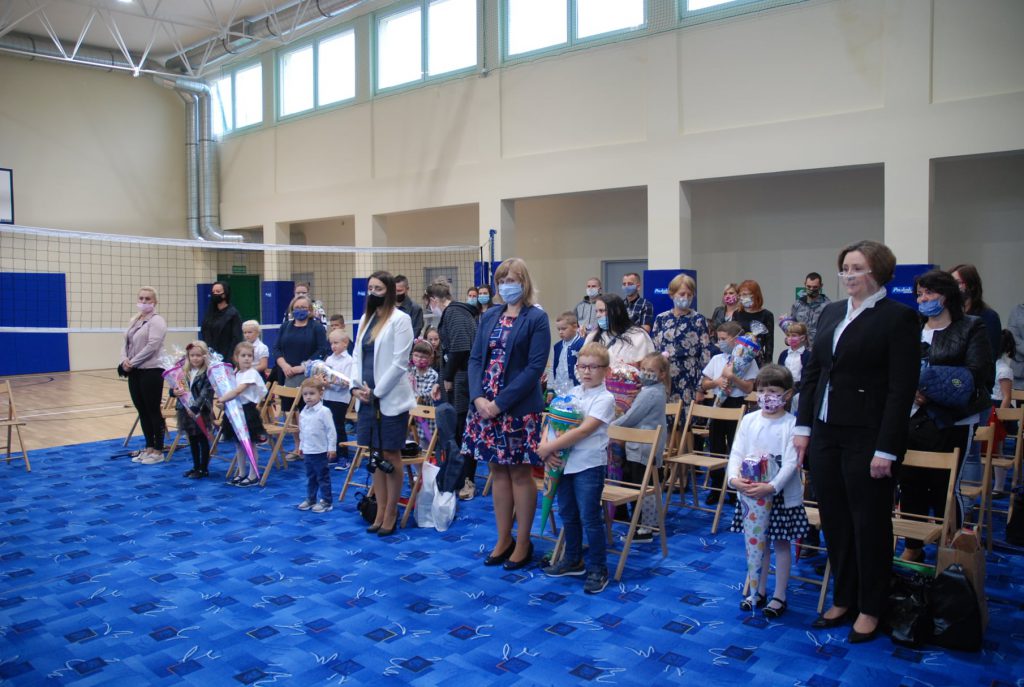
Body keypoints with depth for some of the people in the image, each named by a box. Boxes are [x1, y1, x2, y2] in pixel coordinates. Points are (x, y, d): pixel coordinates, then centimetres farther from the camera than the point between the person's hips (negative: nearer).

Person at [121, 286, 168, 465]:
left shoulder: (157, 321, -9)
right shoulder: (134, 320, 16)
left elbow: (152, 346, -18)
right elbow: (126, 342, 12)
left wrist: (132, 362, -15)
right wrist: (125, 360, -6)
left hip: (151, 372, -8)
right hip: (134, 372, 8)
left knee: (153, 411, -2)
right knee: (142, 411, 13)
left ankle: (158, 451, 6)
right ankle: (149, 448, 23)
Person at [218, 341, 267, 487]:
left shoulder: (252, 373, -14)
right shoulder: (236, 373, 10)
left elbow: (238, 390, -23)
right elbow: (234, 390, 8)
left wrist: (222, 399, -18)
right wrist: (224, 399, -10)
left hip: (248, 410, -7)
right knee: (239, 444, 14)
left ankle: (253, 476, 9)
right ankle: (241, 473, 25)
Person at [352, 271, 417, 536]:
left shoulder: (400, 319, -9)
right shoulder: (365, 319, 12)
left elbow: (399, 363, -14)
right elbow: (358, 356, 15)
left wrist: (377, 392, -13)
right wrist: (356, 386, -1)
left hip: (390, 399, -6)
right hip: (367, 398, 7)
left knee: (390, 456, 2)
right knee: (375, 456, 11)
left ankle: (391, 515, 13)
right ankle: (380, 512, 21)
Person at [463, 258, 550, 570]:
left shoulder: (536, 318, -5)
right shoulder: (489, 316, 11)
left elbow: (535, 367, -13)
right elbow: (475, 358, 8)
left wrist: (500, 402, -17)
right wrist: (478, 397, -8)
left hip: (519, 408, -5)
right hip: (485, 405, 5)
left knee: (520, 473, 3)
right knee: (498, 472, 12)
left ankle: (523, 543, 17)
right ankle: (504, 539, 24)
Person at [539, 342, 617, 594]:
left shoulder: (605, 398, -12)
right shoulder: (571, 394, 9)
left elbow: (583, 430, -21)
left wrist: (550, 447, -21)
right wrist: (546, 447, -13)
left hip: (589, 465, -7)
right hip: (564, 462, 7)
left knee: (589, 518, -1)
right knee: (567, 514, 17)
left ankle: (597, 569, 13)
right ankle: (573, 560, 33)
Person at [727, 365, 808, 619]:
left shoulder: (792, 424, -11)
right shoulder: (749, 420, 1)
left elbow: (791, 463, -17)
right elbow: (736, 453, -4)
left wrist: (771, 487, -30)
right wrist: (734, 478, -22)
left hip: (782, 495, -4)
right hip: (751, 493, 4)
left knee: (781, 543, 9)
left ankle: (779, 596, 22)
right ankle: (759, 591, 29)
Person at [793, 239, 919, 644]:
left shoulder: (898, 318, -8)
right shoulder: (830, 313, 11)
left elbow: (902, 389, -12)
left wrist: (886, 449, -16)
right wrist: (803, 426, 8)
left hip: (867, 438, -6)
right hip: (826, 434, 6)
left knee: (869, 524, 7)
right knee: (834, 521, 13)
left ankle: (870, 609, 23)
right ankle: (843, 600, 28)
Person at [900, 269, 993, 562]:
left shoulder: (971, 328, 0)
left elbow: (977, 373, -10)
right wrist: (912, 390, -17)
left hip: (953, 421, -4)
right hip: (913, 418, 4)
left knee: (945, 486, 0)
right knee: (910, 483, 7)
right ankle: (913, 547, 22)